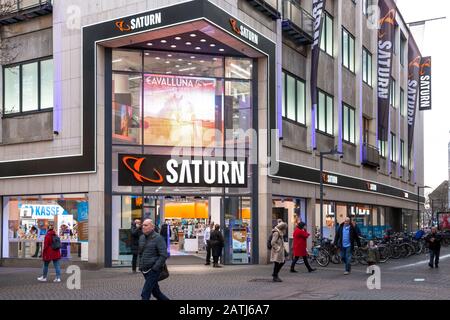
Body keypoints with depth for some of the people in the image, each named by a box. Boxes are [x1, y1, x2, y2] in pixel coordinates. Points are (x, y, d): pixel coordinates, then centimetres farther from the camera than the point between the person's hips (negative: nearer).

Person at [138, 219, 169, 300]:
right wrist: (140, 266, 14)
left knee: (145, 293, -10)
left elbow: (164, 255, -17)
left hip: (154, 270, -7)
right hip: (145, 270, 7)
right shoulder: (142, 238, 9)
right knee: (155, 291, 15)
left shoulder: (158, 238, -12)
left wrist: (154, 268, -19)